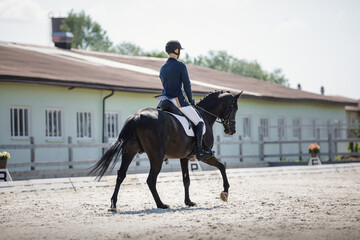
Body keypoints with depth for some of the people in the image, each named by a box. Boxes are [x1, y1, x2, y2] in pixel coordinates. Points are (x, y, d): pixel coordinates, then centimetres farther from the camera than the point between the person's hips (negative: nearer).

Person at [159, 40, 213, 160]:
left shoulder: (162, 68, 12)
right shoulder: (181, 66, -10)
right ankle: (199, 151, -9)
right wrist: (191, 100, 6)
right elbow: (187, 85, -10)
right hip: (178, 100, -7)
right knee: (199, 123, 0)